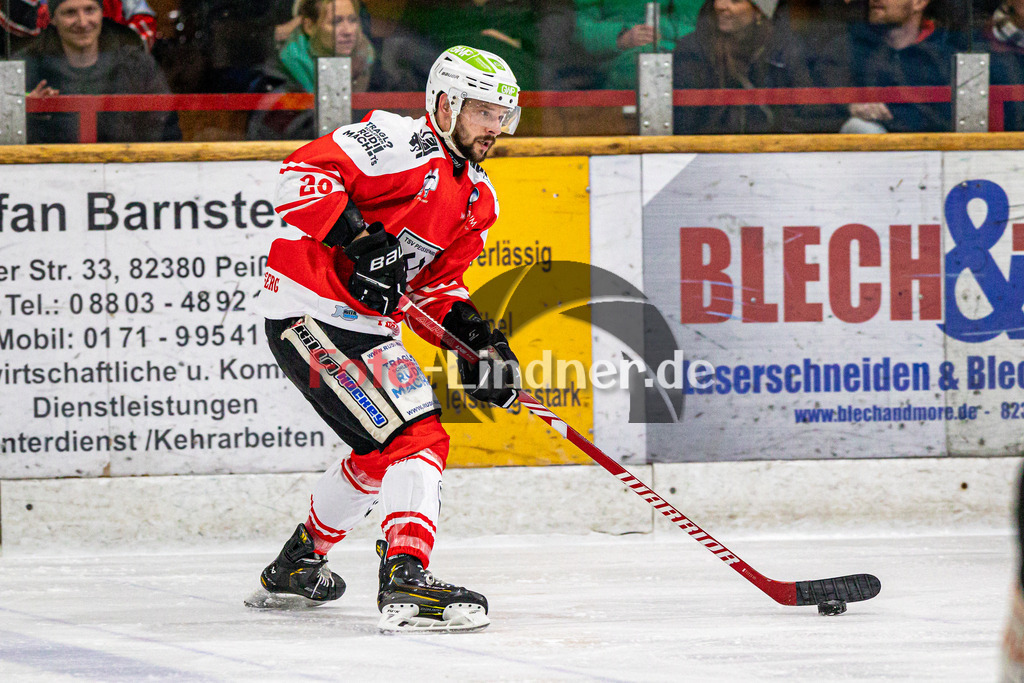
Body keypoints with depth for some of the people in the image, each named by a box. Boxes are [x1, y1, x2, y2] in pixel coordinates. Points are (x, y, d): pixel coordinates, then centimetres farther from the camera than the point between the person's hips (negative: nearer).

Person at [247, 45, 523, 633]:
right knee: (416, 438, -19)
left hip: (367, 328, 11)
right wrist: (356, 239, -32)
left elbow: (436, 284, 18)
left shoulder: (477, 198, 15)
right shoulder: (402, 143, -14)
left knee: (382, 453, 24)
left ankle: (295, 568, 42)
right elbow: (304, 173, -24)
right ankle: (407, 579, -27)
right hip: (310, 313, -11)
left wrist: (475, 336, 1)